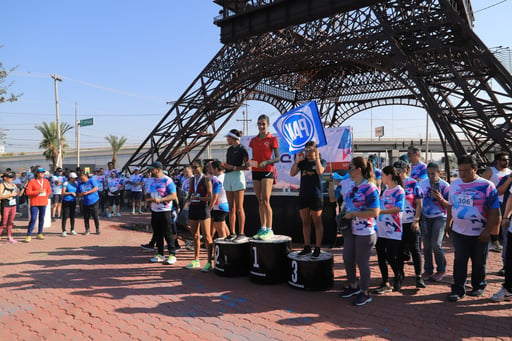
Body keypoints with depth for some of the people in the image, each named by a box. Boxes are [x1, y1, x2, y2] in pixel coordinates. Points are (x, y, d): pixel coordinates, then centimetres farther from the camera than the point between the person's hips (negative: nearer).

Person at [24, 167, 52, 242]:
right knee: (33, 219, -10)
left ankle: (40, 234, 20)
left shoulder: (46, 181, 9)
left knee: (42, 218, 9)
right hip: (34, 203, -4)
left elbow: (49, 191, 18)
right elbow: (28, 192, -8)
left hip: (43, 203, 4)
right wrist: (38, 192, -16)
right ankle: (29, 235, -4)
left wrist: (45, 194, 2)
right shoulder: (32, 181, -3)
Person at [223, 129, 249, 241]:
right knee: (231, 208, 7)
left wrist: (234, 168, -16)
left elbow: (247, 166, -9)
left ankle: (241, 233, -3)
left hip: (238, 176, -7)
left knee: (238, 208, -7)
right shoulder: (229, 149, 19)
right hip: (228, 177, 7)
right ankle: (233, 232, 11)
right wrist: (224, 165, 5)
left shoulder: (242, 149, -4)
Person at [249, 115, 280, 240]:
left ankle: (269, 230, -4)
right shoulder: (253, 140, 14)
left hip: (267, 171, -5)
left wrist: (266, 162, -19)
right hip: (256, 171, 6)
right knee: (260, 201, 7)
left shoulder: (272, 139, -2)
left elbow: (277, 158, -4)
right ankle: (262, 228, 14)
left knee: (265, 201, -10)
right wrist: (251, 162, -2)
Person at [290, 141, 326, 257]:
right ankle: (307, 247, 21)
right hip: (303, 195, 4)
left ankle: (317, 248, 11)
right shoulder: (302, 161, 9)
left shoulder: (321, 161, 0)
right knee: (305, 222, 10)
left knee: (317, 222, 3)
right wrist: (296, 161, -11)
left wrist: (317, 157, -20)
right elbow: (292, 173, 0)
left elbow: (319, 171, -20)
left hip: (316, 196, -4)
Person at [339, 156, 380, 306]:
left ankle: (364, 293, 22)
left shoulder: (369, 188, -18)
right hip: (350, 229, 8)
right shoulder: (351, 186, 8)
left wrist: (353, 214, -21)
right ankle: (353, 285, 37)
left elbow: (375, 212, -23)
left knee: (362, 261, 4)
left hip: (365, 232, -8)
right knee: (347, 258, 16)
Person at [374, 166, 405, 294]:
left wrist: (380, 211, -31)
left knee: (391, 257, -1)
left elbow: (398, 208, -24)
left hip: (393, 231, -8)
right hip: (381, 229, 8)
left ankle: (398, 279, 23)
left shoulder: (399, 191, -11)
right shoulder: (385, 189, 13)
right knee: (381, 257, 9)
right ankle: (385, 283, 19)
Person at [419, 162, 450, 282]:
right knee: (426, 245, 6)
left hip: (439, 217, -4)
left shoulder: (445, 185, -8)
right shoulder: (423, 183, 3)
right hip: (425, 217, 4)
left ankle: (441, 270, 9)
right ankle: (428, 270, 20)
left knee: (436, 244, -11)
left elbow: (449, 206, -7)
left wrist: (441, 199, -26)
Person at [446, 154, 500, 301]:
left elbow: (494, 211, -10)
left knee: (479, 263, 13)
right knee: (459, 261, 5)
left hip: (479, 234, -3)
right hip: (458, 232, 3)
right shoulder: (455, 184, 5)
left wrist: (487, 231, -14)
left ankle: (479, 286, 32)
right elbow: (450, 205, 16)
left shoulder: (486, 186, -10)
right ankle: (458, 289, 13)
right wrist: (448, 223, 15)